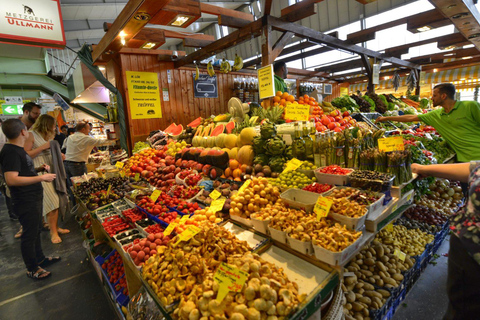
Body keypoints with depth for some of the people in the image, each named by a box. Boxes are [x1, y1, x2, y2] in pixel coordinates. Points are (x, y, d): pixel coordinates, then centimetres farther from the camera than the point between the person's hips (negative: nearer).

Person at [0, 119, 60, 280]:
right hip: (26, 202, -10)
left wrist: (39, 168, 7)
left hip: (34, 198, 10)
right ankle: (32, 269, 22)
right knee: (29, 235, 5)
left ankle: (40, 259, 40)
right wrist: (41, 177, -28)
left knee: (36, 230, 23)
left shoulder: (17, 149, 11)